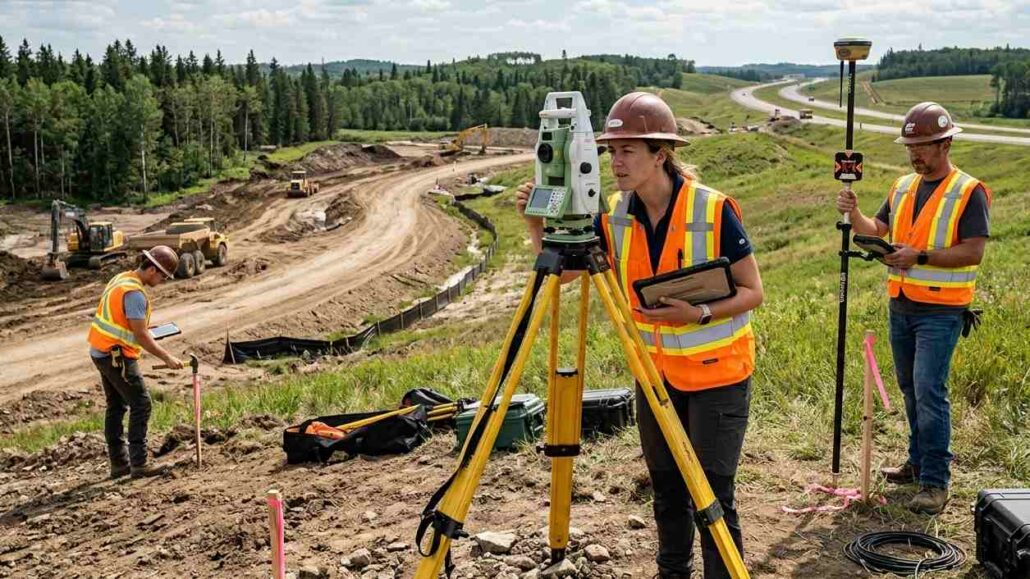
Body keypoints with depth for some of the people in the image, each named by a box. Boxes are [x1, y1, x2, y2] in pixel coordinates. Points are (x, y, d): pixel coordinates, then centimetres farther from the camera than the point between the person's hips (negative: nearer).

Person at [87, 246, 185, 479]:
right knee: (141, 405, -7)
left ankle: (118, 463, 19)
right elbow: (141, 335, -21)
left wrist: (143, 328, 17)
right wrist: (167, 357, -17)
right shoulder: (135, 293, -20)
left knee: (116, 407, 14)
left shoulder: (121, 278, 10)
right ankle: (139, 463, -8)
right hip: (117, 355, -10)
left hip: (101, 351, 10)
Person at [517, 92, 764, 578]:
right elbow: (562, 271, 0)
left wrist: (700, 313, -29)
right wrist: (537, 225, -17)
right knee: (667, 489, 16)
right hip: (655, 371, 5)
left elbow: (752, 292, -13)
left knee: (711, 494, -4)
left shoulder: (714, 210, -18)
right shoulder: (615, 215, -4)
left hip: (716, 372, -5)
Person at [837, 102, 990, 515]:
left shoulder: (969, 193, -8)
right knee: (910, 388, 14)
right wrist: (853, 213, -10)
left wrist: (920, 255, -24)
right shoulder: (902, 187, 12)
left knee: (929, 390, -13)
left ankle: (935, 481, -6)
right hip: (900, 306, 7)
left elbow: (973, 252, -15)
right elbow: (876, 231, 10)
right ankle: (919, 462, 28)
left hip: (941, 310, -7)